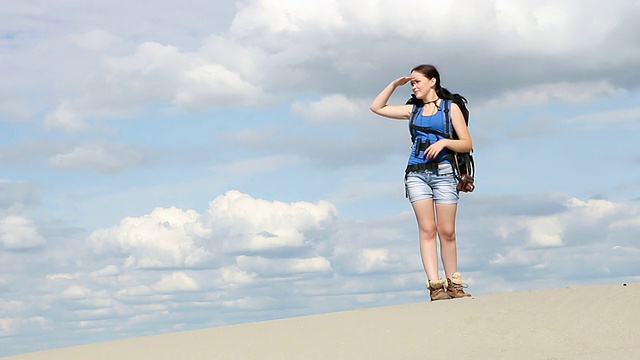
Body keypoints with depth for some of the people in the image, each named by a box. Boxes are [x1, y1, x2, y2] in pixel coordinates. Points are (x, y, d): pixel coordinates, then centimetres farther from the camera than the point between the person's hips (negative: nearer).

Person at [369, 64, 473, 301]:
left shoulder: (451, 107, 8)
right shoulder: (413, 110, 18)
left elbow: (467, 144, 3)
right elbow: (377, 107, 25)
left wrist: (443, 142, -12)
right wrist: (395, 84, 18)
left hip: (442, 172, -2)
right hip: (416, 173, 2)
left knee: (447, 231, -3)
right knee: (427, 229, -8)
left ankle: (453, 284, 5)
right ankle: (435, 285, -14)